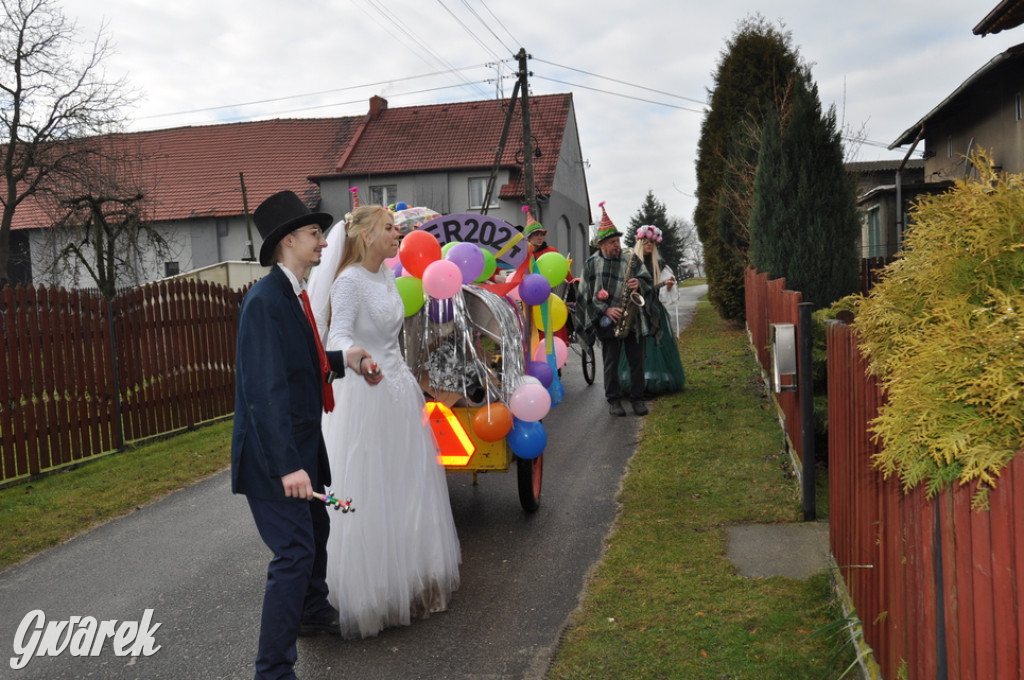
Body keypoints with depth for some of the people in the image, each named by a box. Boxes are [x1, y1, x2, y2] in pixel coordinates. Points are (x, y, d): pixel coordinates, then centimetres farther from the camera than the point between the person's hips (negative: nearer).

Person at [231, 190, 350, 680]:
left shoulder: (293, 294, 8)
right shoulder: (265, 300, -21)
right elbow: (264, 389, -27)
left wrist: (344, 358, 5)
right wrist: (287, 465, -30)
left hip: (301, 445, 10)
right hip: (274, 454, -10)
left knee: (316, 529, 25)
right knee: (294, 553, -8)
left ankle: (313, 612, 49)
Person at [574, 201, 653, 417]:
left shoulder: (630, 258, 4)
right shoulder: (591, 264, 0)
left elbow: (647, 280, 9)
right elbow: (586, 294, -2)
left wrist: (639, 284, -15)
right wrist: (606, 310, -12)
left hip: (633, 319, 2)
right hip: (608, 322, -2)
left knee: (636, 360, 5)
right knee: (611, 362, 5)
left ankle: (637, 398, 17)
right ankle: (614, 400, 16)